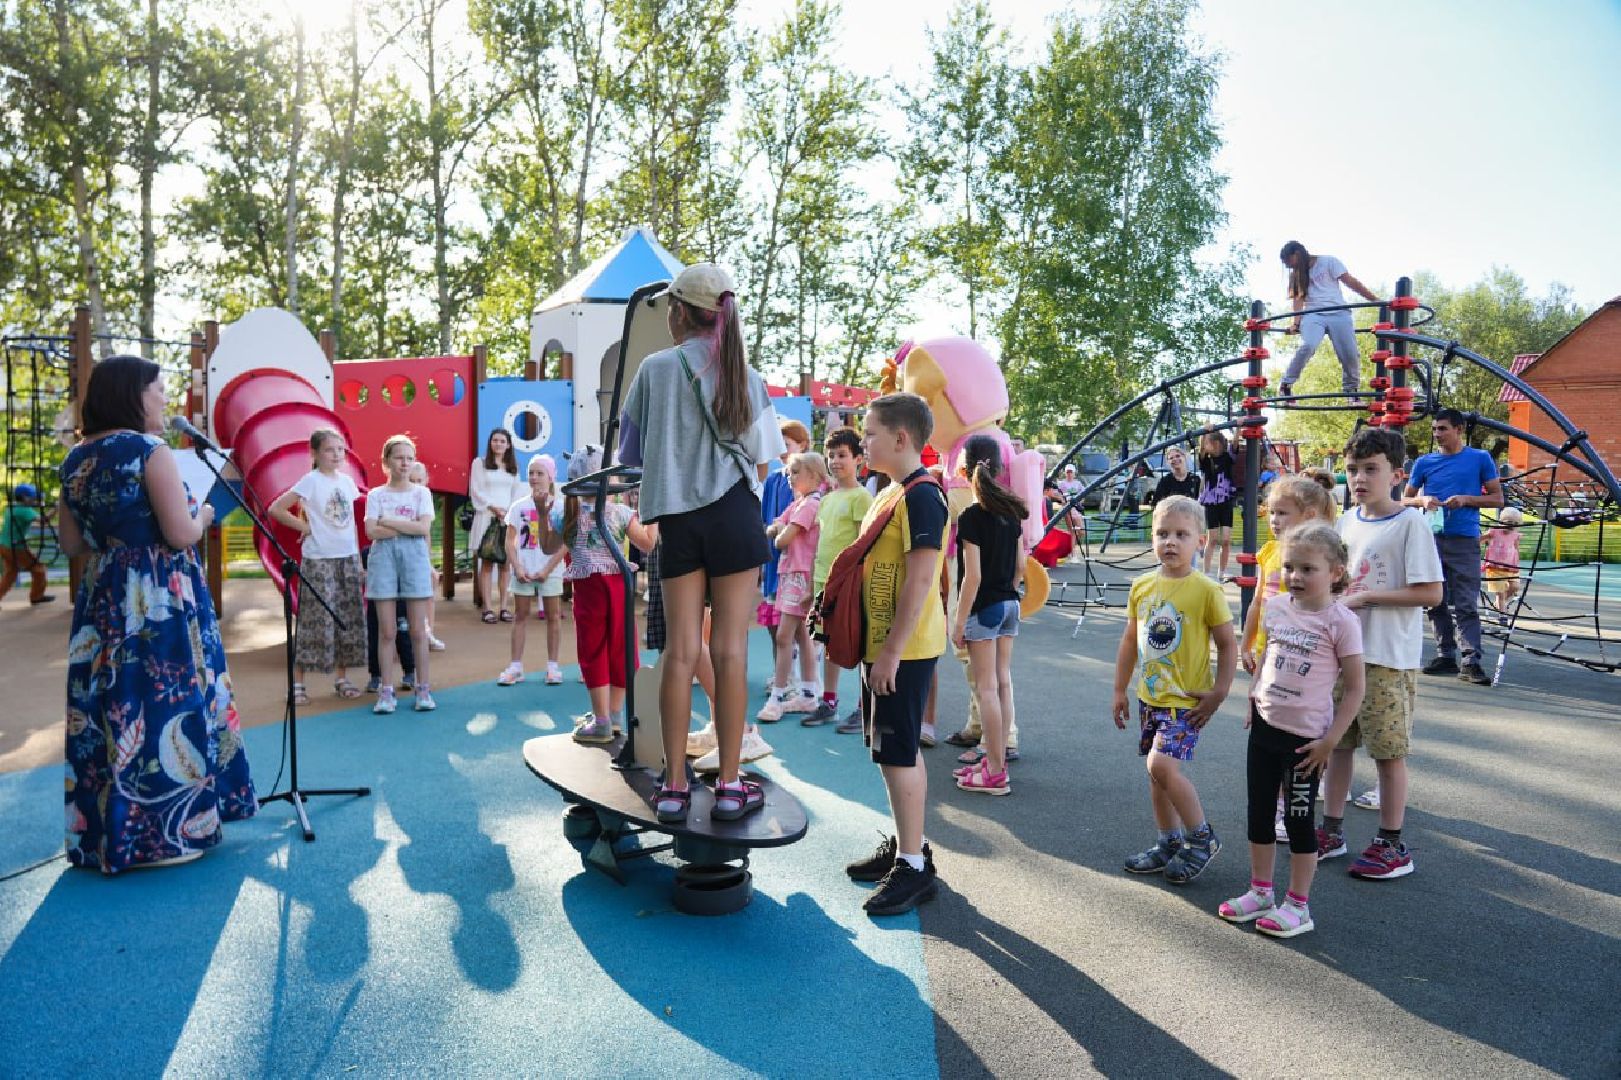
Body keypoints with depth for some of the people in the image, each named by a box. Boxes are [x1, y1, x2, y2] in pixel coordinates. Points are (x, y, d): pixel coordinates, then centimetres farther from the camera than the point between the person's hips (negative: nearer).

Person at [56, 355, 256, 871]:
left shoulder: (75, 459, 10)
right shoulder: (150, 450, -13)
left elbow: (72, 543, 14)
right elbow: (181, 534, -17)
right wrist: (203, 515, 2)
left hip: (103, 599, 8)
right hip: (161, 601, -7)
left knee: (109, 708, 13)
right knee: (164, 705, 0)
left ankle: (105, 832, 23)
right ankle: (166, 831, 7)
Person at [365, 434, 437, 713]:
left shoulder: (421, 493, 7)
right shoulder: (376, 495, 6)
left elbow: (424, 528, -7)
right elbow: (372, 531, -7)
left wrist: (389, 521, -8)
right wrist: (408, 527, -9)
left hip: (414, 556, 0)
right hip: (383, 557, 0)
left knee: (418, 629, 1)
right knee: (387, 630, 2)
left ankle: (423, 688, 8)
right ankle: (386, 691, 8)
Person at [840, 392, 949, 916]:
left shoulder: (921, 495, -16)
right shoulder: (891, 494, 14)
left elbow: (920, 579, -22)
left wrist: (892, 652, -22)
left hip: (903, 649, -10)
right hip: (882, 643, 10)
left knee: (898, 753, -4)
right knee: (896, 750, 16)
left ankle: (915, 865, 6)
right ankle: (903, 845, 29)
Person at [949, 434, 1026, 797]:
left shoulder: (971, 516, -16)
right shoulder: (1012, 512, 5)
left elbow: (973, 576, -18)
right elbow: (1020, 566, 10)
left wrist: (959, 621, -13)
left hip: (984, 608, -7)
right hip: (1010, 604, 7)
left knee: (986, 688, -1)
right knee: (1003, 682, 13)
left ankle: (995, 773, 4)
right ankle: (996, 760, 22)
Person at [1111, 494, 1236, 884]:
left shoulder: (1206, 591, -13)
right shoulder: (1142, 587, 2)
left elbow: (1227, 645, -7)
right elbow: (1130, 641, 12)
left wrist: (1218, 693, -13)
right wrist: (1119, 690, 14)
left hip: (1187, 700, -6)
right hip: (1150, 696, 6)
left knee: (1162, 764, -17)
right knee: (1157, 769, 13)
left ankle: (1202, 838, 4)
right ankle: (1169, 844, 30)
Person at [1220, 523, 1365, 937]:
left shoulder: (1341, 621, -14)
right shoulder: (1277, 607, 3)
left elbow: (1354, 689, -11)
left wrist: (1330, 741, -13)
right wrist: (1253, 699, 10)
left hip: (1305, 736, -6)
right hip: (1264, 727, 6)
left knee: (1299, 819, 5)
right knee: (1259, 812, 14)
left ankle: (1298, 906, 19)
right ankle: (1261, 891, 30)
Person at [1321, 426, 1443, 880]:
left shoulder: (1409, 523, -13)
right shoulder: (1347, 520, 8)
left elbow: (1431, 592, -17)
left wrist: (1367, 596, -18)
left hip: (1388, 658, -7)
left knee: (1388, 750, 3)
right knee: (1337, 742, 14)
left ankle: (1392, 846, 16)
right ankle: (1332, 831, 27)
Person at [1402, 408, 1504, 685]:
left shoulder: (1480, 459, 4)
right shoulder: (1424, 462, 9)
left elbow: (1497, 498, 5)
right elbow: (1405, 499, 14)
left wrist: (1466, 500, -11)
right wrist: (1422, 500, -7)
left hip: (1465, 540, -3)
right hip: (1431, 539, 3)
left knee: (1466, 604, -7)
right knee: (1437, 602, 8)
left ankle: (1471, 660, -8)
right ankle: (1445, 655, 16)